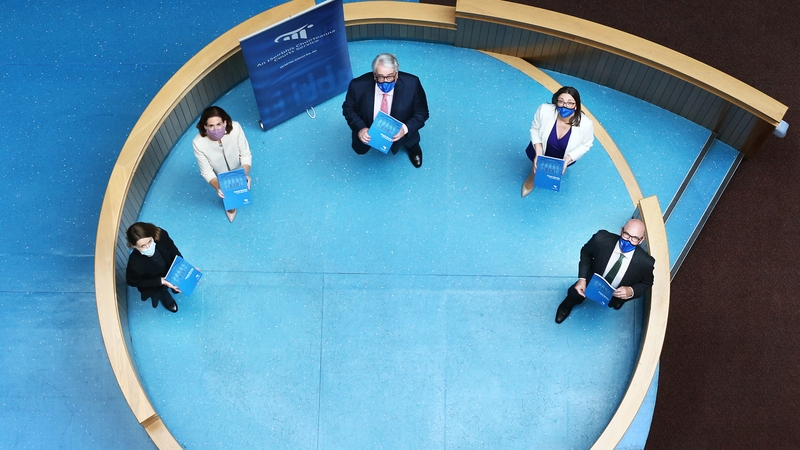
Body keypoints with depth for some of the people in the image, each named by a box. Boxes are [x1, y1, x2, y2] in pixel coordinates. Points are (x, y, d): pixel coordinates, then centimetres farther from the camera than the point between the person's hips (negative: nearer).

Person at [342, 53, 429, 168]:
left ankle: (411, 145, 20)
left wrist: (405, 129, -32)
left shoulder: (412, 85, -27)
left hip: (399, 133, 0)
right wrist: (360, 128, -24)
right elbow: (348, 108, -6)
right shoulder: (358, 85, -25)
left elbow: (421, 113, -13)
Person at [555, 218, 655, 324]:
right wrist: (582, 278, -20)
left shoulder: (646, 262, -37)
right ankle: (567, 307, 34)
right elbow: (586, 253, -12)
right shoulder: (601, 239, -36)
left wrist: (631, 291, -32)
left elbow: (646, 283, -12)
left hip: (617, 294, 0)